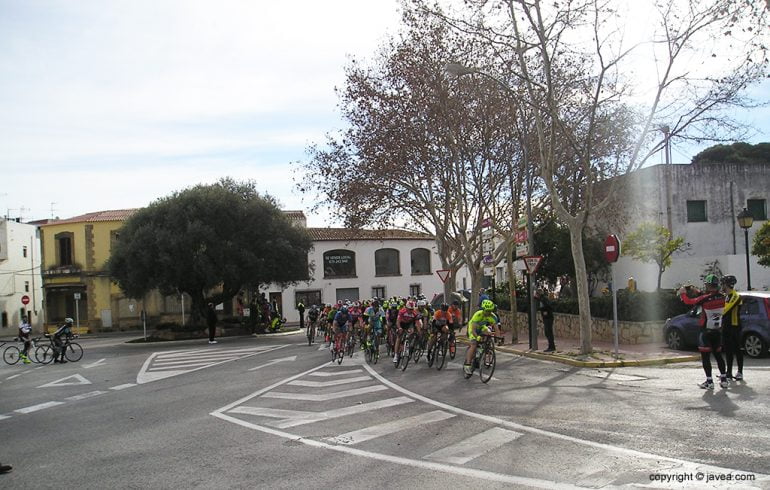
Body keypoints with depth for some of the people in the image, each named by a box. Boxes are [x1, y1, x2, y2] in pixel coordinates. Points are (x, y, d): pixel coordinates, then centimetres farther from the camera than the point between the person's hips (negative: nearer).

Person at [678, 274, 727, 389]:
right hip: (718, 331, 6)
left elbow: (688, 301, -11)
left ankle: (709, 381, 0)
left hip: (706, 332, -6)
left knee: (705, 356, 1)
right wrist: (695, 291, 17)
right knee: (718, 355, 17)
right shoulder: (722, 297, -4)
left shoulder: (705, 299, -21)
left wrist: (682, 293, 7)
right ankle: (723, 380, 20)